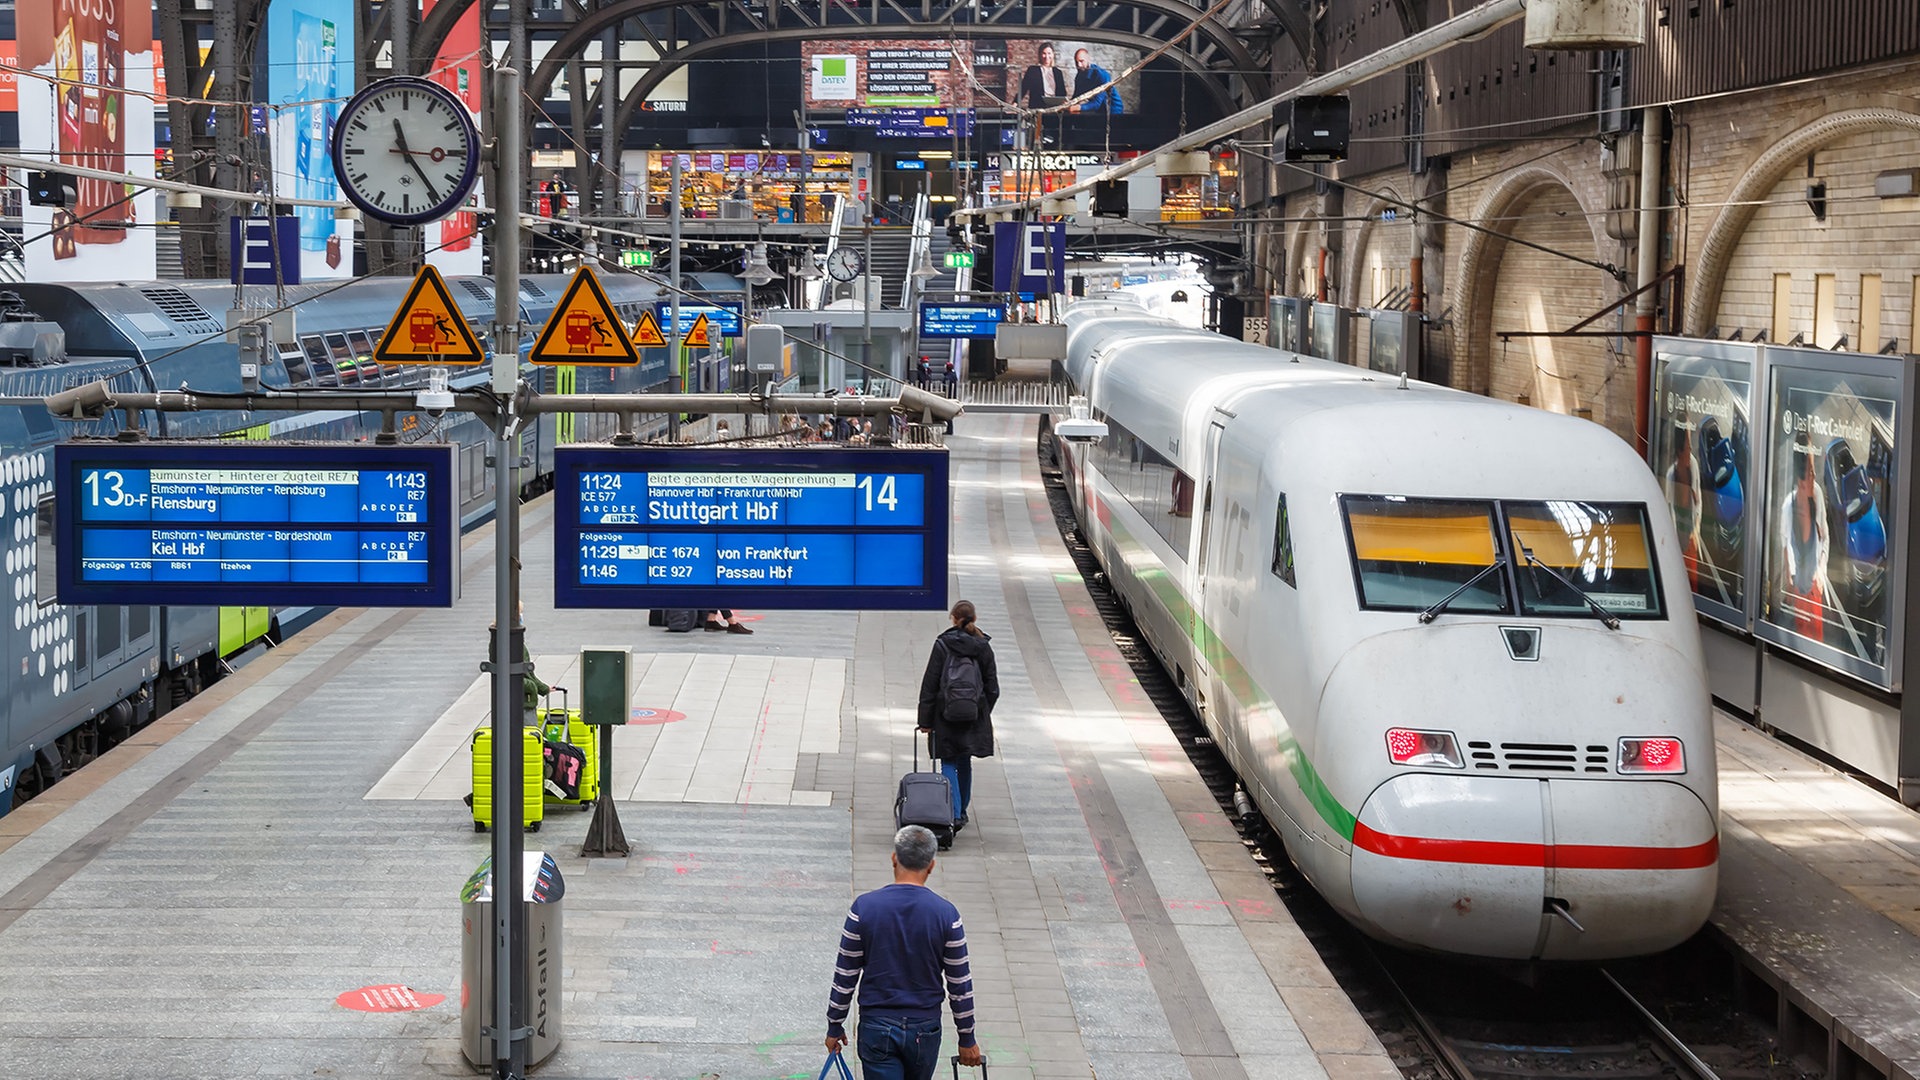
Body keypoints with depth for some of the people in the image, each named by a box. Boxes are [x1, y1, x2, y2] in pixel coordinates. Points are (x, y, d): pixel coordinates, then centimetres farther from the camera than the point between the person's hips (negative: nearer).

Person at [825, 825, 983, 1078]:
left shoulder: (864, 907, -9)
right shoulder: (946, 914, -9)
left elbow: (845, 976, -3)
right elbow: (960, 984, -3)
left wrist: (835, 1026, 9)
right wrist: (967, 1039, 8)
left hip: (876, 1028, -1)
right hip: (924, 1030, 1)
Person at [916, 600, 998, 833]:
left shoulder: (943, 645, -9)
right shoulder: (983, 648, 1)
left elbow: (929, 685, -8)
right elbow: (992, 688, 5)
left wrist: (925, 720, -3)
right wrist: (983, 714, 17)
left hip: (946, 716, -3)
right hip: (975, 718, 3)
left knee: (949, 764, 0)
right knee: (965, 763, 18)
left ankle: (955, 815, -15)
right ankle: (962, 812, 27)